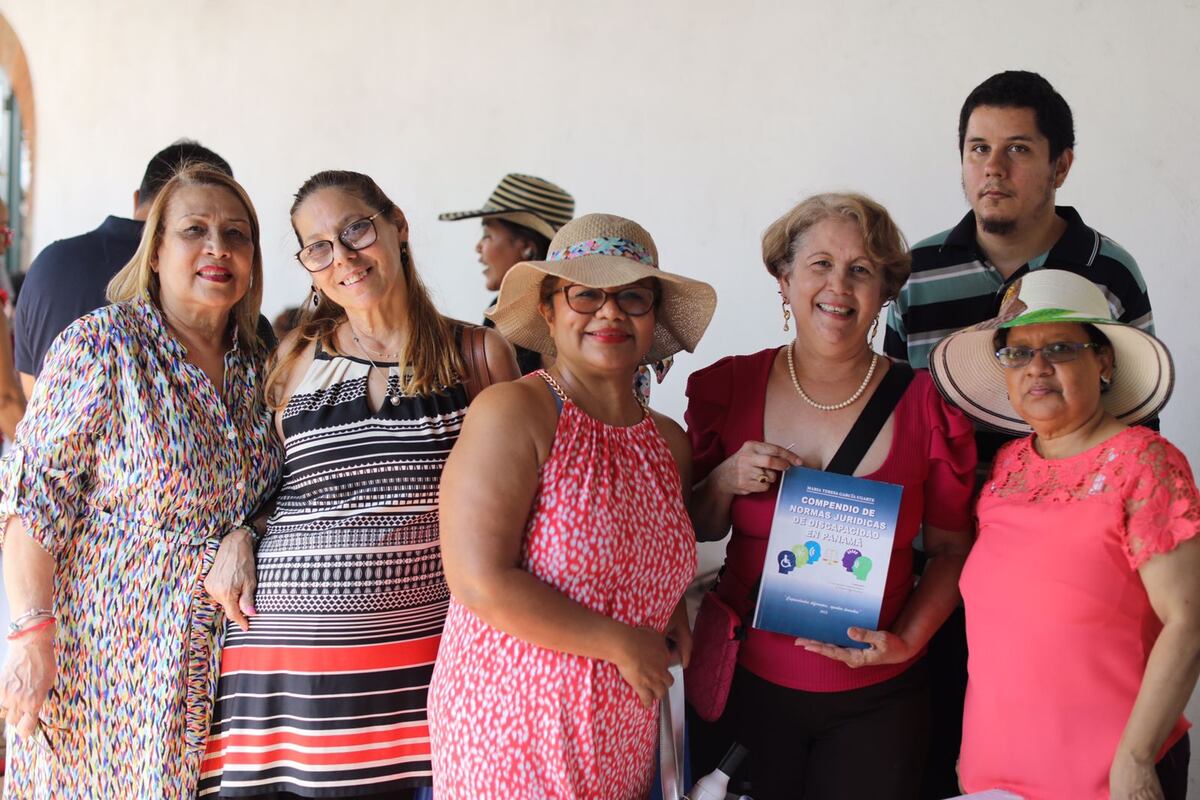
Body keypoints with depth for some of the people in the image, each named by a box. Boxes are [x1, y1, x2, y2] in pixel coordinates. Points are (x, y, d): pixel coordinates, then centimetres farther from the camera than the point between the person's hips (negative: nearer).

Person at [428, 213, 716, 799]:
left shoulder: (669, 443, 6)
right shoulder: (513, 413, -15)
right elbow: (480, 580, -23)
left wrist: (674, 620, 2)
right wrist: (620, 643, -16)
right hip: (512, 731, -6)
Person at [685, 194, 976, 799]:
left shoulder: (925, 407, -6)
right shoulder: (731, 388, -2)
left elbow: (951, 550, 2)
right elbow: (699, 530, 8)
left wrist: (906, 640, -10)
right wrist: (725, 482, -12)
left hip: (875, 700, -1)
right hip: (747, 679, 1)